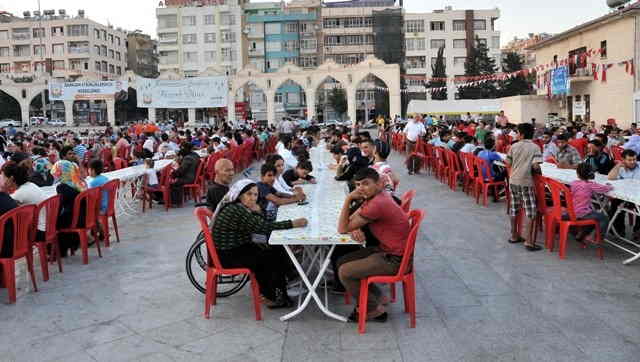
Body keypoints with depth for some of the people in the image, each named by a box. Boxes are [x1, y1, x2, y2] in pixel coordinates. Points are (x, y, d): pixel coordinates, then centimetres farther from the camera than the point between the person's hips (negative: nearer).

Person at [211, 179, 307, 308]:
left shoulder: (238, 207, 7)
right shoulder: (236, 210, -24)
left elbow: (259, 227, 10)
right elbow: (264, 227, -27)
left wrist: (257, 212, -9)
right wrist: (293, 223, -25)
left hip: (237, 249, 10)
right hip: (228, 256, -10)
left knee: (276, 254, 5)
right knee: (273, 258, -3)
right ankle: (271, 297, 16)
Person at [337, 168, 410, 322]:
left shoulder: (377, 204, -27)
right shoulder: (373, 197, 4)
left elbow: (342, 229, -20)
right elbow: (351, 219, 11)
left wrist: (348, 199, -21)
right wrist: (355, 229, -11)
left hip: (394, 259, -10)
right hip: (385, 249, 10)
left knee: (344, 272, -13)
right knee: (342, 262, 10)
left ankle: (375, 309, 5)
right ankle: (375, 296, 20)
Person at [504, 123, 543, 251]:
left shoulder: (514, 146, 2)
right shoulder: (535, 147, -7)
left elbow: (508, 163, 6)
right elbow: (535, 166, -16)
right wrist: (539, 171, 5)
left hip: (513, 181, 4)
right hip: (526, 182, -4)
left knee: (514, 209, 15)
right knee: (530, 212, 0)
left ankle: (514, 236, 26)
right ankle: (529, 241, -4)